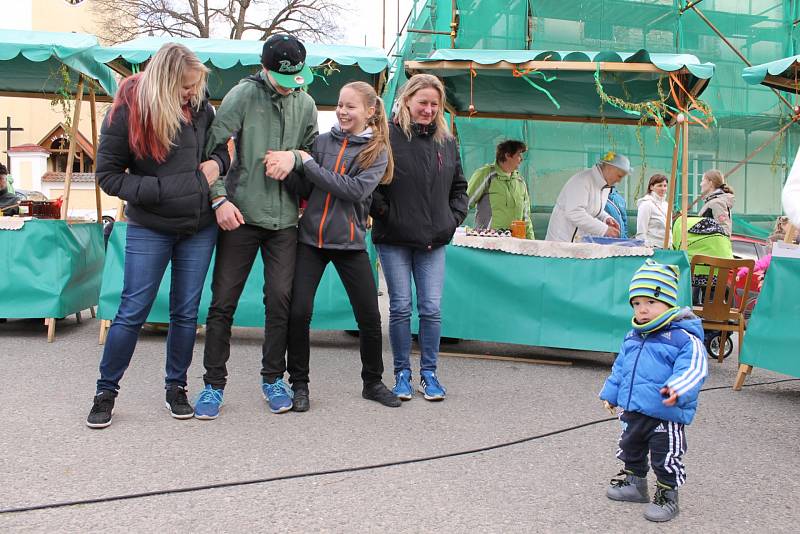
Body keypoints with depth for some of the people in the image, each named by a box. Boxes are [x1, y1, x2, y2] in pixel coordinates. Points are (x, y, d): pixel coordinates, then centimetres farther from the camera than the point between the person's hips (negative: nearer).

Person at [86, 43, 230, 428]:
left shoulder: (201, 108, -2)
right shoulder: (127, 111, -12)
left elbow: (222, 146, 16)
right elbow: (108, 175, -10)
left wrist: (217, 162, -8)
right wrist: (161, 190, -19)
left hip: (199, 228, 3)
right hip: (149, 229, -3)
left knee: (186, 312, 10)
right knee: (132, 311, 1)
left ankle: (176, 387, 25)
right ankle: (106, 391, 16)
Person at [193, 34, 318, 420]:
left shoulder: (305, 104, 7)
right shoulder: (243, 94, -6)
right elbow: (211, 148, -9)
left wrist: (294, 157, -6)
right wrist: (219, 198, -17)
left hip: (284, 219, 3)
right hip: (241, 215, -3)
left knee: (280, 299, 4)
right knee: (223, 301, 1)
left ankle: (273, 378, 21)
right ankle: (213, 384, 13)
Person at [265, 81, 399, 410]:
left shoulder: (377, 151, 0)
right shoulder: (322, 141, 6)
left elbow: (356, 189, -17)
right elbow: (305, 190, 5)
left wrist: (307, 162, -17)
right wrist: (286, 170, -16)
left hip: (350, 242, -1)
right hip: (311, 237, 1)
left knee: (370, 316, 4)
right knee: (299, 312, -7)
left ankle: (373, 382, 25)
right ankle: (299, 383, 11)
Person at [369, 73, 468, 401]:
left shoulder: (446, 142, 9)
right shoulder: (387, 136, -6)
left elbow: (459, 187, 20)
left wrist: (454, 218, 8)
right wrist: (383, 212, -10)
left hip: (433, 241, 3)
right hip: (394, 240, -3)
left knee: (432, 309, 3)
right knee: (400, 307, 4)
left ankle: (429, 373, 16)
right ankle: (402, 373, 16)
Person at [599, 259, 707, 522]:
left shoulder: (684, 338, -18)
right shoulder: (633, 337, 7)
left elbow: (692, 369, -26)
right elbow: (620, 368, 19)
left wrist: (678, 389, -43)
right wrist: (611, 393, 22)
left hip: (665, 415, -7)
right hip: (633, 411, 8)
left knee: (666, 458, 5)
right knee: (630, 448, 24)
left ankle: (666, 496, 23)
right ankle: (634, 483, 43)